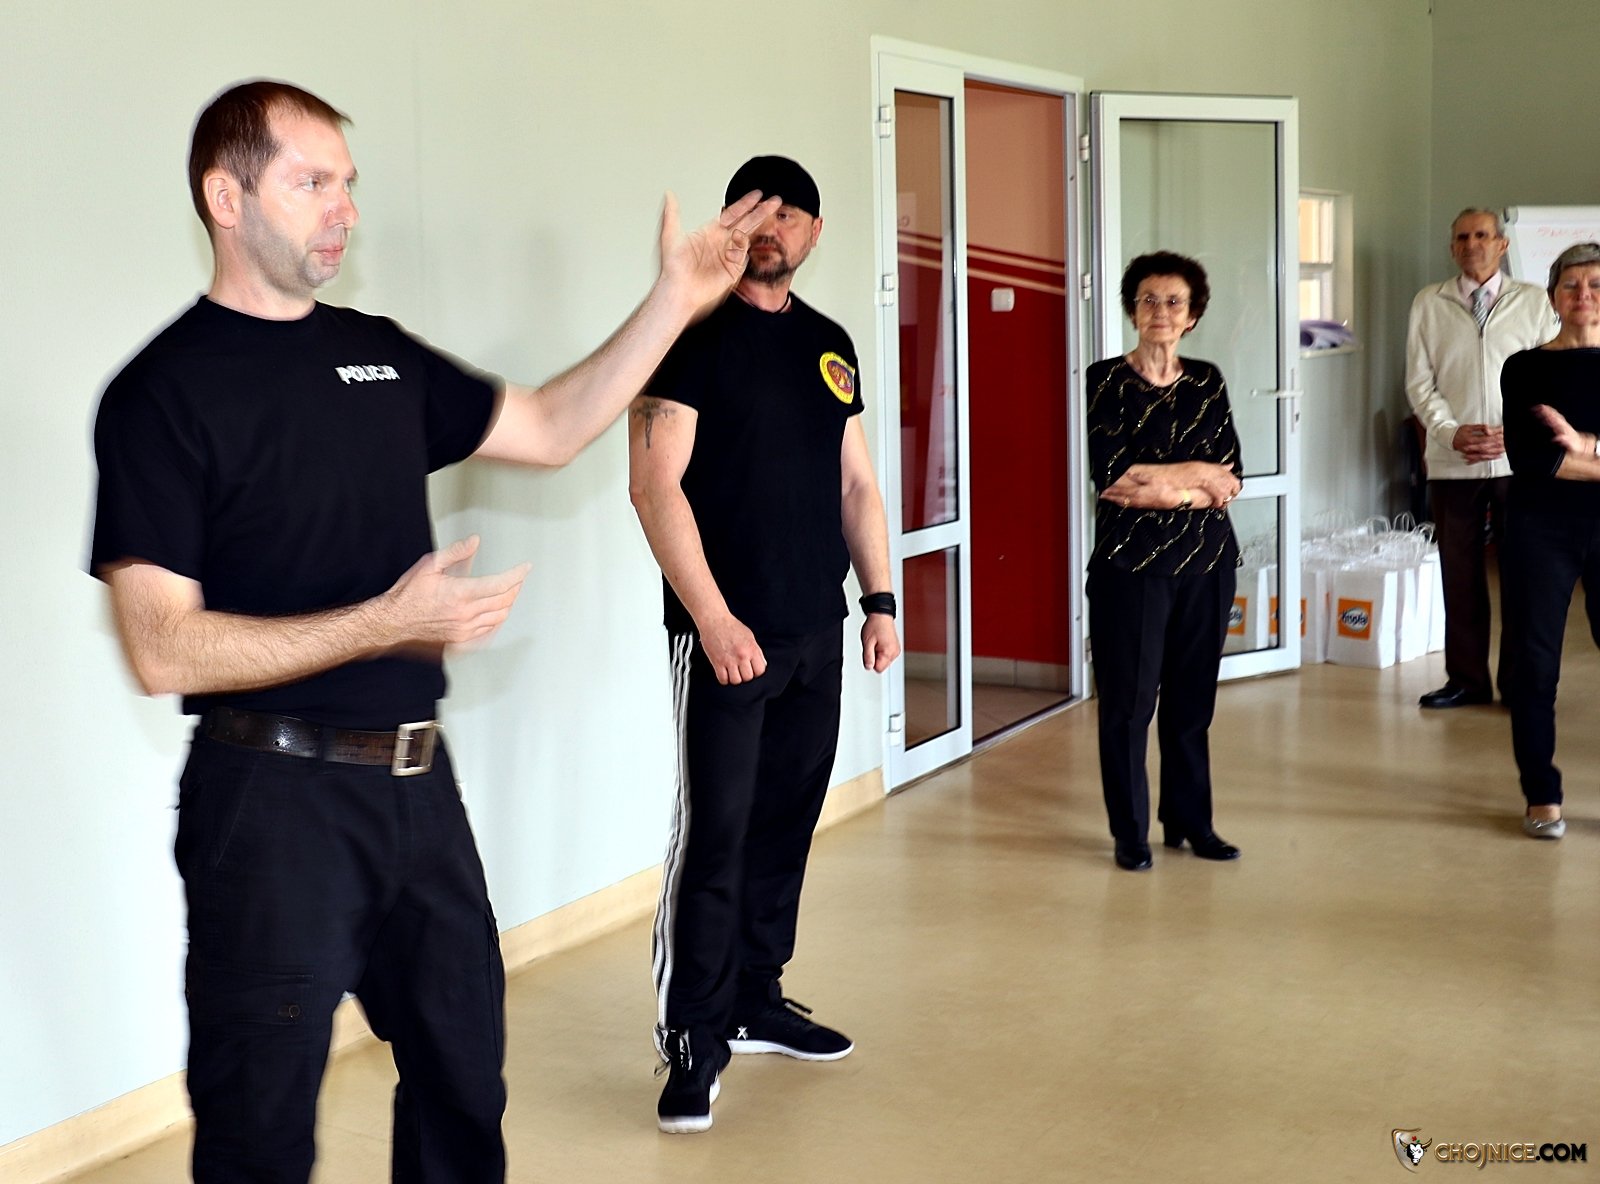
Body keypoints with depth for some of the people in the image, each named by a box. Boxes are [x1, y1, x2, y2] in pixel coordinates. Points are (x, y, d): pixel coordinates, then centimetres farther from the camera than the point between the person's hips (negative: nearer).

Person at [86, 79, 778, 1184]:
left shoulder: (380, 352, 9)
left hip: (417, 779, 7)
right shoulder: (164, 390, -12)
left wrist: (677, 297, 6)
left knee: (465, 1072, 21)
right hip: (274, 792, -7)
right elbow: (163, 649, -18)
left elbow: (550, 427, 15)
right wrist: (386, 623, -26)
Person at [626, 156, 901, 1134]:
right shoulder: (695, 333, -6)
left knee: (786, 825, 12)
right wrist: (713, 617, -19)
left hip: (818, 633, 7)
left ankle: (757, 1003, 26)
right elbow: (655, 483, -13)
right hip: (725, 633, -6)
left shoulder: (830, 344, 14)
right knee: (715, 834, -6)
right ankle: (693, 1041, 2)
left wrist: (881, 597, 11)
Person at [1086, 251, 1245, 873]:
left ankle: (1190, 821, 21)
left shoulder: (1207, 382, 9)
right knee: (1128, 698, -1)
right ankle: (1130, 832, 10)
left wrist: (1158, 489, -12)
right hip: (1131, 561, -4)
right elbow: (1111, 474, -14)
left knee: (1193, 696, 8)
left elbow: (1231, 480, 2)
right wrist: (1198, 474, -6)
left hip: (1207, 558, 4)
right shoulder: (1105, 380, -2)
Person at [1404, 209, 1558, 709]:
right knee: (1460, 572, 6)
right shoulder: (1429, 303, 7)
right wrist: (1452, 432, -10)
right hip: (1452, 460, 1)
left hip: (1518, 458, -1)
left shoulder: (1532, 301, 5)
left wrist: (1514, 435, -10)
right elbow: (1419, 382, 4)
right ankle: (1466, 679, 16)